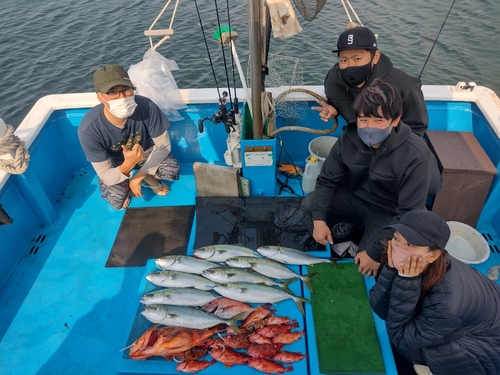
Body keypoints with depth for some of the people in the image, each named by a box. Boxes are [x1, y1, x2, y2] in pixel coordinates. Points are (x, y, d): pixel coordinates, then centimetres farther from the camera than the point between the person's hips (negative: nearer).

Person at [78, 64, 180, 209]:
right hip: (114, 163, 0)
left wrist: (138, 177, -25)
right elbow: (105, 176, -27)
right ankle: (124, 189, 13)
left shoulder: (146, 106, -33)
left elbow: (164, 145, -21)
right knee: (117, 199, -25)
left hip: (145, 152, 1)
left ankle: (150, 180, 8)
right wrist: (128, 165, -49)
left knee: (172, 169, -27)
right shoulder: (89, 129, -34)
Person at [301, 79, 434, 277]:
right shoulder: (348, 138, -19)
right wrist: (319, 219, -21)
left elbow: (409, 214, -28)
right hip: (355, 197, 4)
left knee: (367, 267, -15)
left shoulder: (416, 155, -32)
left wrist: (376, 252, -27)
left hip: (388, 212, -4)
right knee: (309, 204, -15)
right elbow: (327, 180, -8)